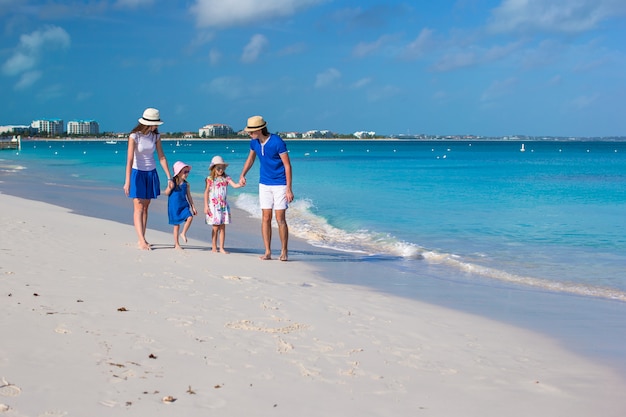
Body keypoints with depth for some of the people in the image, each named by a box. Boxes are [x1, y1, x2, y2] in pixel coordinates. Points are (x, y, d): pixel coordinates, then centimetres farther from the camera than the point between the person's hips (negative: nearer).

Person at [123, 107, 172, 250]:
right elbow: (129, 159, -18)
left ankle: (141, 240, 14)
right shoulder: (134, 136, -15)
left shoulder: (156, 136, -1)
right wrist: (127, 182, -22)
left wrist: (169, 177, 0)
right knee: (138, 207, -8)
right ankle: (142, 241, -14)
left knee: (145, 207, 8)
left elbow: (161, 157, 3)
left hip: (151, 174, 5)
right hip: (137, 173, -5)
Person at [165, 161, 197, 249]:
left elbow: (189, 196, 9)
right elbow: (166, 194, -2)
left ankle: (183, 233, 0)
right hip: (174, 206, -3)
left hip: (184, 205, 3)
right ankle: (176, 244, 15)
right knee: (176, 224, 4)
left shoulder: (186, 184, 2)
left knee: (190, 217, -22)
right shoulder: (172, 182, -7)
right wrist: (170, 187, -23)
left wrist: (193, 207, 8)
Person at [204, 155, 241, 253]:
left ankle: (221, 247, 6)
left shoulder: (226, 178, 3)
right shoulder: (210, 179, -3)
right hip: (213, 205, -3)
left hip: (223, 205, 3)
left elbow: (234, 185, -9)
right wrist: (206, 206, -7)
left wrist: (240, 184, -32)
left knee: (222, 227, 2)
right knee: (215, 227, 1)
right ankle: (214, 247, 12)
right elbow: (206, 192, -3)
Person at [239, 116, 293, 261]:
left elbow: (287, 165, -16)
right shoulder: (254, 142, 0)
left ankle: (284, 252, 6)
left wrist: (289, 189, -18)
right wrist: (242, 175, 8)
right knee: (266, 218, 2)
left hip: (280, 184, -5)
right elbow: (251, 158, 21)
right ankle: (267, 252, 7)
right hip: (264, 184, 5)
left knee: (280, 219, -5)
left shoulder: (277, 142, -19)